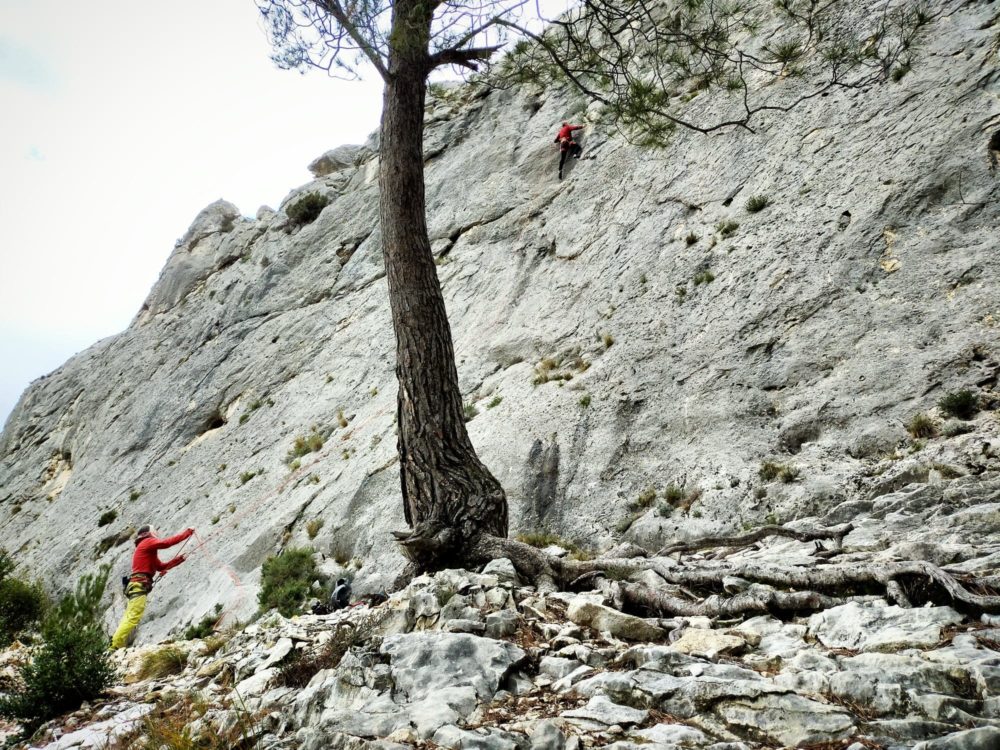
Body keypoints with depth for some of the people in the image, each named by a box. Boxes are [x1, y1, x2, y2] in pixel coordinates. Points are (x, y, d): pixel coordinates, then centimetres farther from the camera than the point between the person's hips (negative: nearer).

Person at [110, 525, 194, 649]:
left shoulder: (149, 550, 30)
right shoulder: (148, 542, 2)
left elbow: (161, 566, 31)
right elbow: (167, 542, -12)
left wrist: (179, 559, 24)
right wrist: (187, 532, -5)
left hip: (136, 585, 10)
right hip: (140, 585, -10)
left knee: (129, 618, 6)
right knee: (133, 617, -17)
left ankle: (118, 647, 2)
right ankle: (116, 646, -23)